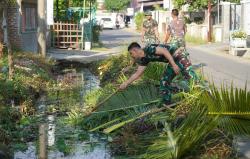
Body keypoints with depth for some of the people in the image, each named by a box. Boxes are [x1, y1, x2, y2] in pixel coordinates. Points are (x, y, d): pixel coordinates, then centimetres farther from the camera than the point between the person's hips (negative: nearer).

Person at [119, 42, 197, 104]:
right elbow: (137, 73, 17)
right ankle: (167, 105, 15)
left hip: (178, 55, -9)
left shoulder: (149, 49, -18)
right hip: (172, 60, 9)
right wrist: (125, 83, 17)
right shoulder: (144, 59, 10)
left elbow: (164, 51, -24)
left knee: (189, 76, -23)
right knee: (164, 82, 9)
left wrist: (174, 65, -28)